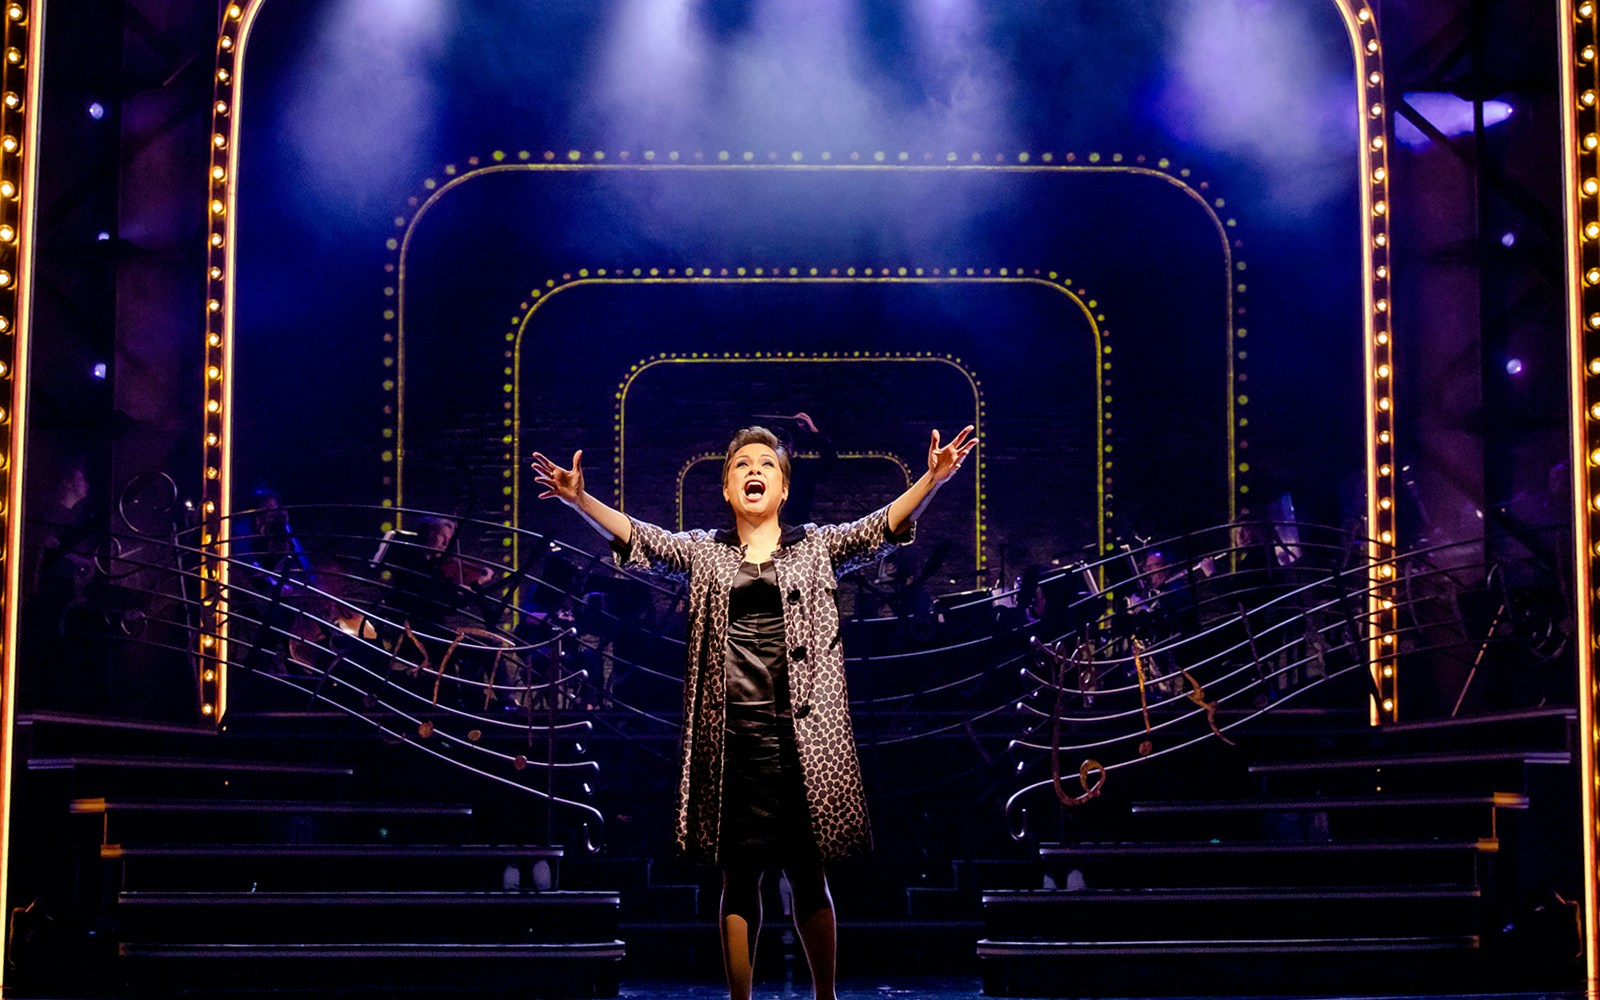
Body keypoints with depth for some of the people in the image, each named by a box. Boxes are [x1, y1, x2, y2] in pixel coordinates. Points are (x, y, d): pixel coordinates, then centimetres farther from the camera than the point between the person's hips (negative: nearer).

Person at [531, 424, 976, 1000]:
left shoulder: (819, 547, 10)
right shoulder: (703, 552, 13)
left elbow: (883, 528, -1)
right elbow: (639, 538, 2)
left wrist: (931, 481, -16)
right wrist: (580, 500, -12)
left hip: (801, 732, -1)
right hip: (730, 734, 1)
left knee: (808, 873, 4)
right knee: (739, 876, 5)